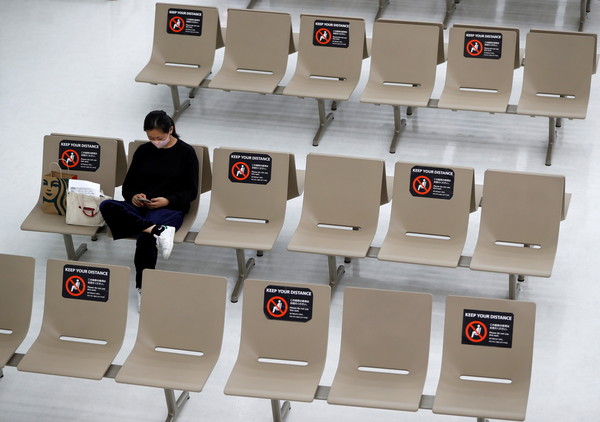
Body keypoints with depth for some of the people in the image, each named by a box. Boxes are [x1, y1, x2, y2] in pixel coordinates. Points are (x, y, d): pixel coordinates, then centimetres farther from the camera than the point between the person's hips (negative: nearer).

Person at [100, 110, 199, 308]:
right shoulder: (143, 151, 14)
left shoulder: (186, 152, 4)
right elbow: (128, 185, 18)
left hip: (169, 209, -4)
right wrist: (133, 196, -6)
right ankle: (156, 230, -40)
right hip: (139, 208, 4)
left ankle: (143, 288, -23)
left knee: (145, 238, -37)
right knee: (106, 206, -30)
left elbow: (191, 192, 3)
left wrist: (168, 200, -14)